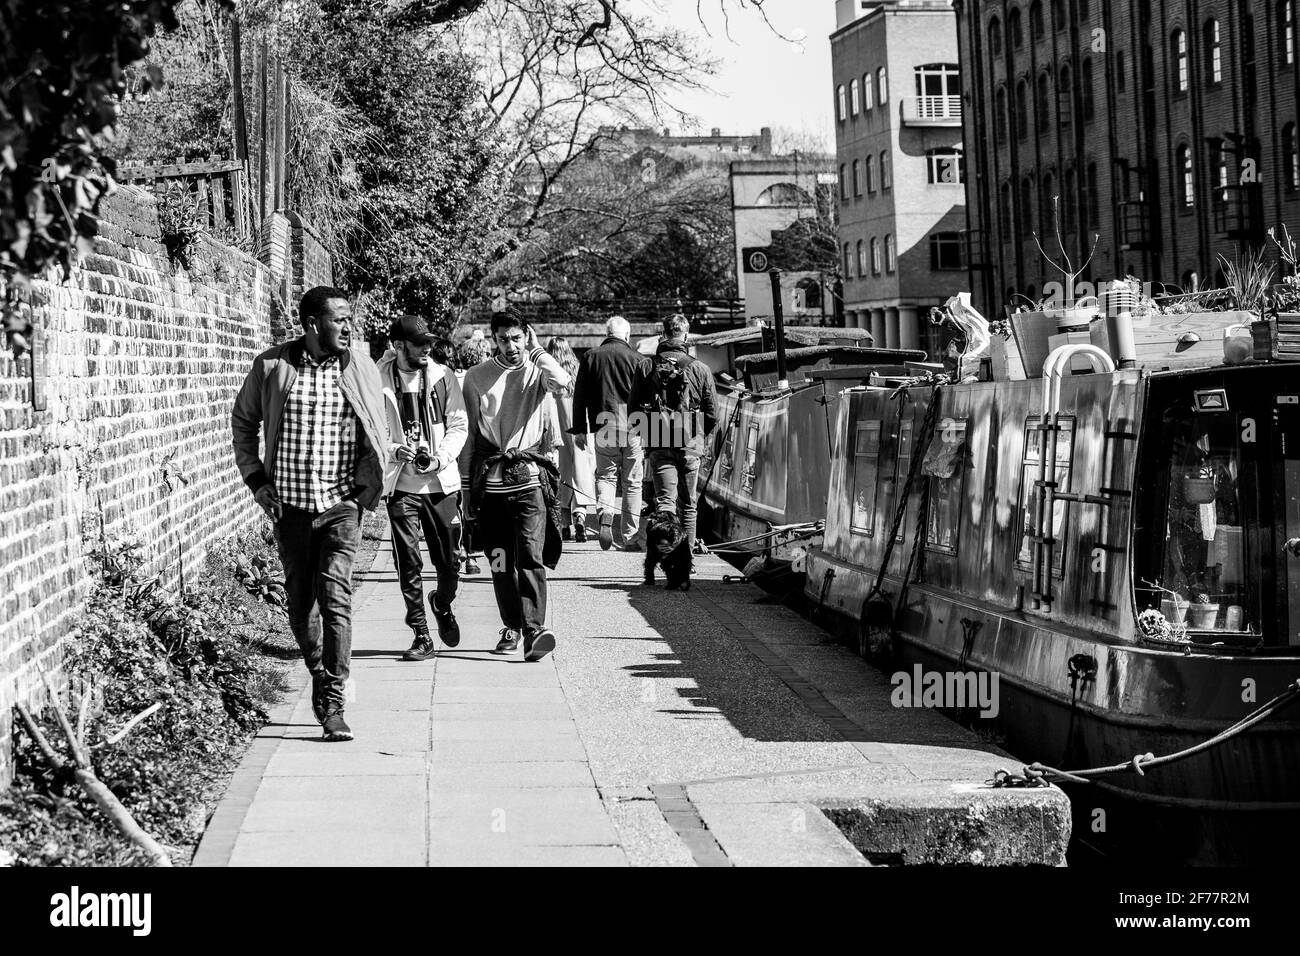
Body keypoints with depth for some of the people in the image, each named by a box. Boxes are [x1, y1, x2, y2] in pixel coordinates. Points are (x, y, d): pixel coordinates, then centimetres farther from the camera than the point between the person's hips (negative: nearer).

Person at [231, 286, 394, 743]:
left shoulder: (361, 368, 1)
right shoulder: (271, 366, -2)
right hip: (288, 504, 1)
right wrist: (255, 478, 3)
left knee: (335, 599, -12)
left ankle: (333, 705, -10)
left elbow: (378, 434, 11)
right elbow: (243, 422, 12)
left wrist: (368, 485, 1)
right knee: (300, 602, 10)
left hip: (341, 504, -1)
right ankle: (320, 675, 33)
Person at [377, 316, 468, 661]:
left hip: (441, 482, 2)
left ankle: (442, 604, 38)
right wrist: (393, 451, -18)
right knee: (408, 564, -2)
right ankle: (421, 636, 9)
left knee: (450, 562, 6)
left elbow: (459, 425, 3)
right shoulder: (378, 381, -3)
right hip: (401, 485, -1)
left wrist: (441, 457, -13)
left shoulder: (442, 376, 2)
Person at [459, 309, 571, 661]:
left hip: (530, 477, -3)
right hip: (490, 480, 3)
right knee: (500, 562, 7)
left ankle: (534, 630, -21)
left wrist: (535, 350, -10)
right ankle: (512, 628, 22)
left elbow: (562, 381, -22)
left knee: (530, 557, -14)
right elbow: (468, 431, 13)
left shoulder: (537, 371, 3)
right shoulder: (476, 377, 9)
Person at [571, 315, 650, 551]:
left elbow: (579, 396, 6)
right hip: (633, 427, -1)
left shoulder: (590, 357, 5)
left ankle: (605, 514, -16)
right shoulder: (638, 359, -2)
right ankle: (629, 537, 10)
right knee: (632, 483, 7)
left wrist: (579, 429, 11)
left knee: (605, 476, 12)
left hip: (603, 427, 1)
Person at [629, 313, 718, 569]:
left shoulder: (647, 369, 0)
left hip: (659, 446, -1)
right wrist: (704, 440, 17)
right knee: (688, 505, 13)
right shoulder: (700, 369, -1)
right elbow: (712, 412, 2)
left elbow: (634, 410, 4)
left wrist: (647, 437, 17)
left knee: (665, 499, -4)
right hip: (691, 445, 1)